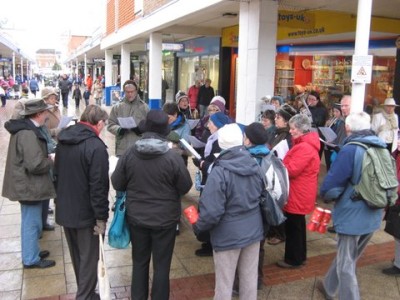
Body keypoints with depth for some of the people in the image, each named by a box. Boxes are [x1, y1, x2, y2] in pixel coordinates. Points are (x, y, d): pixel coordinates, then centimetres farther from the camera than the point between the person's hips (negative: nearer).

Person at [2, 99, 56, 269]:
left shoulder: (24, 128, 8)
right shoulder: (28, 133, -25)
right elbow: (35, 164, -29)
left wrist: (46, 157, 7)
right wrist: (51, 161, -12)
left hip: (26, 183, 10)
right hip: (29, 185, -10)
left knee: (30, 222, 22)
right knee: (32, 223, 4)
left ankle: (31, 252, 37)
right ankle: (31, 259, 18)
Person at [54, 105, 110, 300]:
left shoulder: (64, 140, 5)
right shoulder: (95, 146, -22)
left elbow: (57, 174, 14)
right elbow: (99, 186, -23)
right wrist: (101, 217, -17)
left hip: (64, 209, 8)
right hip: (85, 212, -8)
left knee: (76, 255, 22)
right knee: (89, 258, 7)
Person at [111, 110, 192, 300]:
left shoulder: (129, 153, -12)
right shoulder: (173, 157, -19)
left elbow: (117, 184, -2)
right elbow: (186, 187, -7)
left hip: (136, 217, 3)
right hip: (165, 218, -3)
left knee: (139, 262, 20)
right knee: (161, 265, 11)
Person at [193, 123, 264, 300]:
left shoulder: (219, 172, -23)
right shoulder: (255, 166, -1)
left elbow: (212, 212, -24)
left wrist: (198, 227, -6)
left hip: (228, 235, -6)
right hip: (253, 230, 6)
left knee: (224, 283, 10)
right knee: (250, 278, 19)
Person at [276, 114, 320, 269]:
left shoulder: (305, 148, -22)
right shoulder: (305, 144, 12)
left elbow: (291, 170, -25)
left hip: (298, 195, -11)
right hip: (299, 193, 11)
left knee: (293, 227, 1)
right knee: (297, 225, 19)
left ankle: (293, 259, 14)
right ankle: (300, 256, 31)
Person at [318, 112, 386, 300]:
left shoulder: (350, 150, -20)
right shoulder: (382, 149, 3)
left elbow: (331, 185, -20)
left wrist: (326, 196, 1)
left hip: (352, 216, -8)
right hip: (373, 216, 8)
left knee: (347, 265, 7)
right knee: (347, 257, 24)